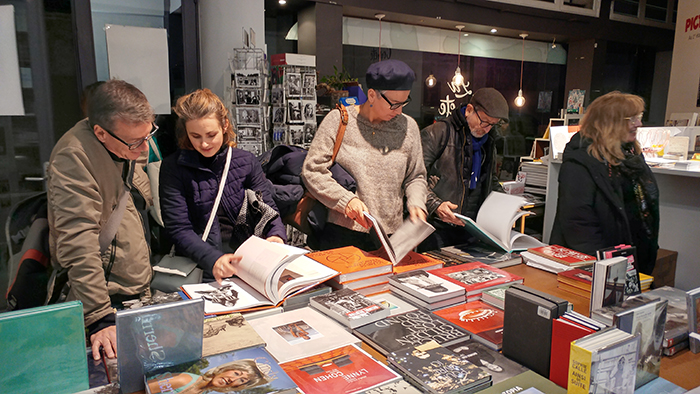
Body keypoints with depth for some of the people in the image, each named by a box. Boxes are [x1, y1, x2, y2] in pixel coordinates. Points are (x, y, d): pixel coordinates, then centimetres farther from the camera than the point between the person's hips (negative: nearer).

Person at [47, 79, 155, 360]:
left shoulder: (130, 145, 2)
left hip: (138, 291, 7)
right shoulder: (73, 158, -23)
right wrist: (100, 319, -31)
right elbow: (79, 245, -28)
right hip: (105, 301, -7)